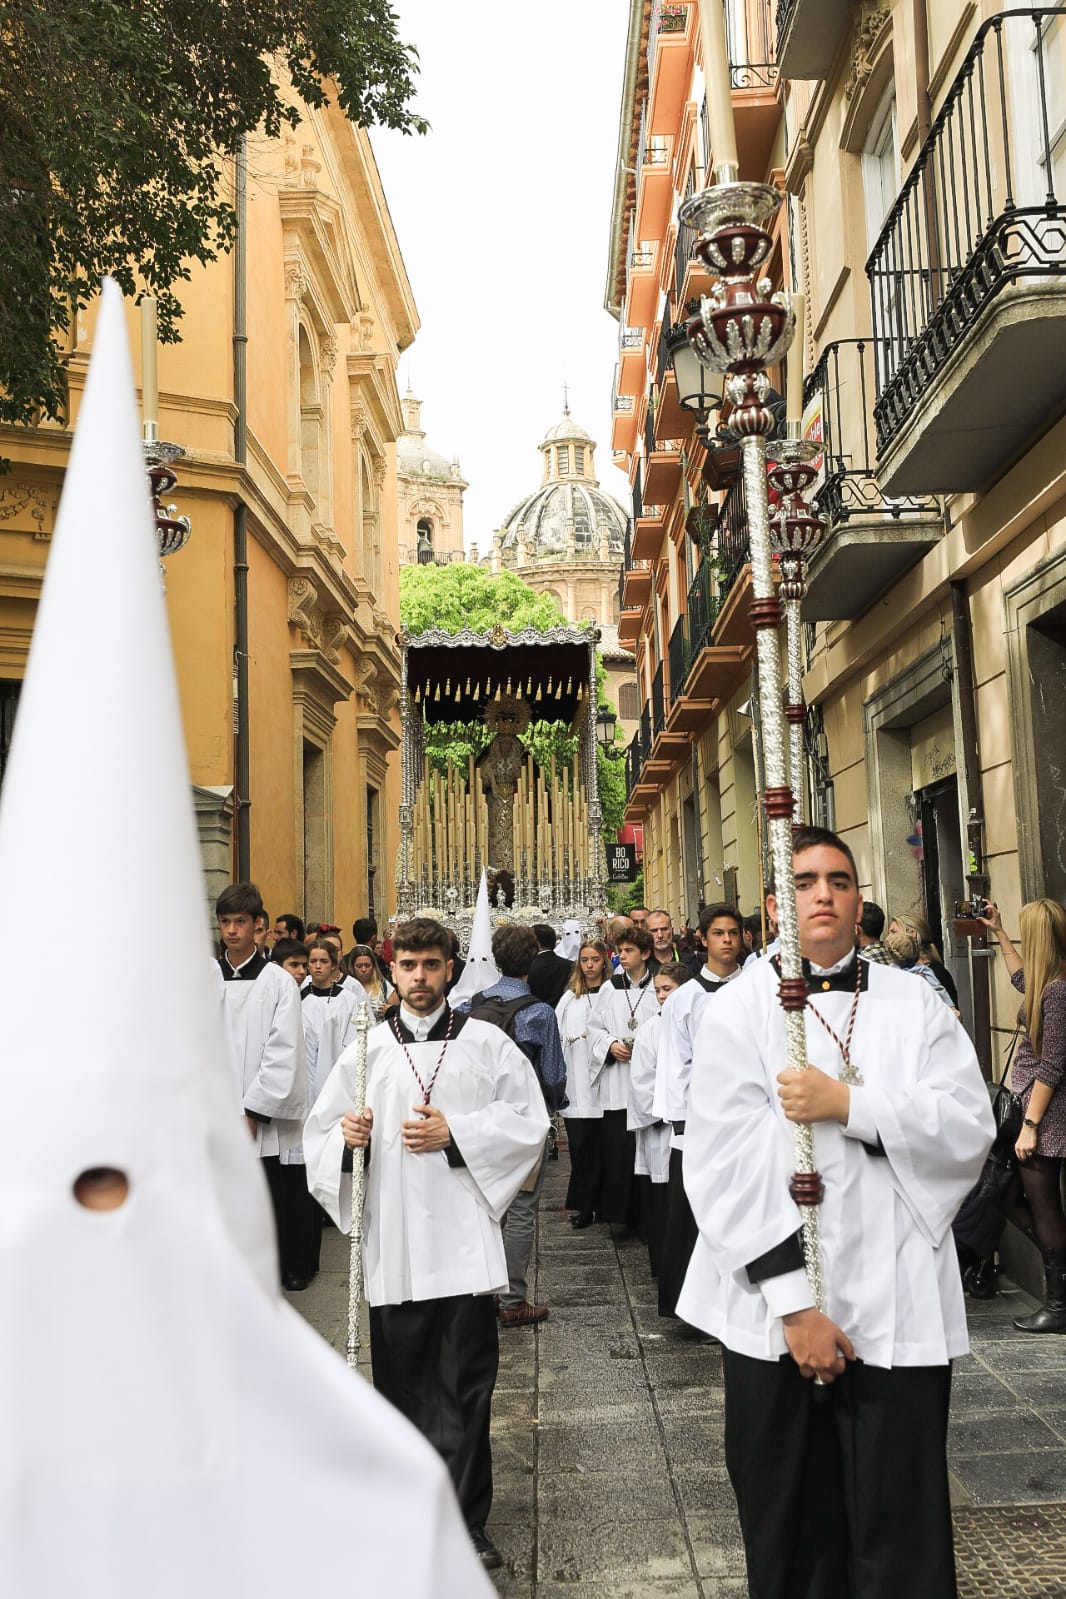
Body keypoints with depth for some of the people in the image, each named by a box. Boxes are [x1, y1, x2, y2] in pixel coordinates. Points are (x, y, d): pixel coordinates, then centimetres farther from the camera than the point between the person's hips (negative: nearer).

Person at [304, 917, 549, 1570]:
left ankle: (467, 1520, 13)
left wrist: (454, 1133, -9)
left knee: (466, 1386, 1)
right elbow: (320, 1134, 12)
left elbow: (531, 1121, 1)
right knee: (403, 1381, 8)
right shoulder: (368, 1048, 10)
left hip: (464, 1238, -2)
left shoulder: (486, 1043, 4)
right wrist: (346, 1138, -10)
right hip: (391, 1241, 2)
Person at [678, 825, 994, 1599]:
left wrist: (850, 1105, -15)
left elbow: (970, 1130, -4)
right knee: (791, 1537, 12)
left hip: (898, 1310, 1)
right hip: (775, 1312, -1)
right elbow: (722, 1165, -8)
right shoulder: (739, 1009, -2)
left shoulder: (914, 1003, 5)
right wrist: (792, 1302, -12)